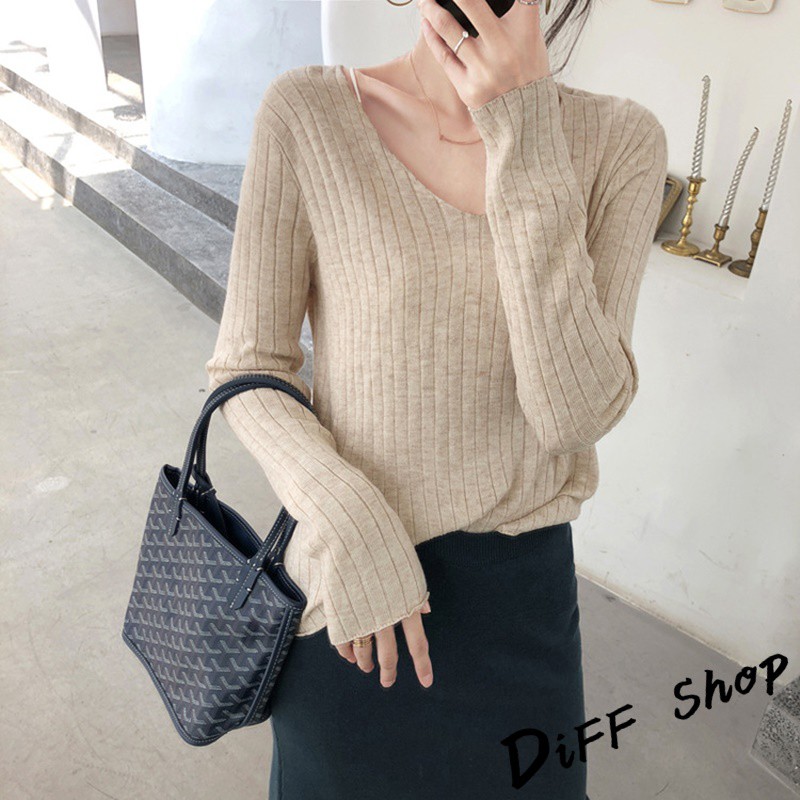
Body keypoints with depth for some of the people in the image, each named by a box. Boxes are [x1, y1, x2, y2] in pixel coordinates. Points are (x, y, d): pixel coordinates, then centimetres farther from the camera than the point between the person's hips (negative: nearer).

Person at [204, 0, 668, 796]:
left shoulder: (618, 141, -10)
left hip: (519, 580, 1)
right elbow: (248, 368, -8)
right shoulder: (307, 113, -13)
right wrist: (349, 528, -22)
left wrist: (528, 151, -25)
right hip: (348, 577, 0)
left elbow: (577, 412, -19)